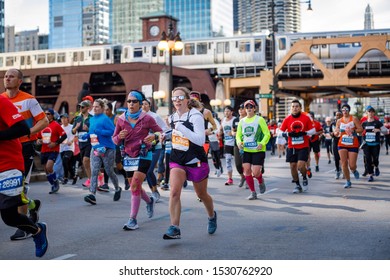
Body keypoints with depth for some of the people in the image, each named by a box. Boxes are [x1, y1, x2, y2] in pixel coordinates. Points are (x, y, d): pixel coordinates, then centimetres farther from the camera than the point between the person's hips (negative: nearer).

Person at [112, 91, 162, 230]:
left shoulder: (147, 118, -6)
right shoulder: (121, 119, 3)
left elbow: (160, 132, 2)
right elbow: (115, 140, 9)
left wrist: (154, 136, -20)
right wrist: (119, 137, -15)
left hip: (143, 155, -5)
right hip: (129, 156, 5)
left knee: (135, 186, -15)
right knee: (135, 187, 15)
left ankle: (133, 220, -10)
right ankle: (150, 201, 47)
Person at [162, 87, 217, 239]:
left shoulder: (196, 116, -17)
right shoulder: (173, 117, 4)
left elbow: (200, 140, -29)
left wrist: (181, 127, -34)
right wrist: (167, 135, 7)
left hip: (196, 161, -4)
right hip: (177, 160, 4)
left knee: (202, 195, 14)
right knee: (174, 192, -18)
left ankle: (212, 216, 45)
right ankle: (174, 228, -18)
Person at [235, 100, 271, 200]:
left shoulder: (260, 120, -4)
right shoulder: (242, 121, 9)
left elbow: (267, 134, -5)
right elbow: (238, 135, 14)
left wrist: (262, 144, -20)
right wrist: (239, 142, -8)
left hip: (258, 150, -4)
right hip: (246, 150, 4)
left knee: (256, 172, -10)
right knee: (247, 170, -4)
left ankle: (261, 182, 25)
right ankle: (253, 192, 9)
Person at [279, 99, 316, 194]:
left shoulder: (306, 118, -2)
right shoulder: (287, 119, 2)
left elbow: (313, 130, 2)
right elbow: (281, 132, 4)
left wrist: (304, 133, -14)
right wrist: (288, 134, -15)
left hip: (303, 146, -3)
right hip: (291, 147, 3)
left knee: (301, 166, -15)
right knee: (293, 166, 4)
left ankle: (305, 179, 17)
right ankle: (297, 185, 20)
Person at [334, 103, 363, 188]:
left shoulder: (354, 119, -4)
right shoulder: (339, 121, 6)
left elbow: (361, 129, -6)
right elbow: (336, 133, 11)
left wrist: (352, 130, -21)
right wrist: (337, 133, -12)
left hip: (353, 145, -3)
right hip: (342, 145, 3)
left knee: (352, 166, -5)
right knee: (344, 164, -4)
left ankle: (354, 171, 33)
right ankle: (348, 181, 9)